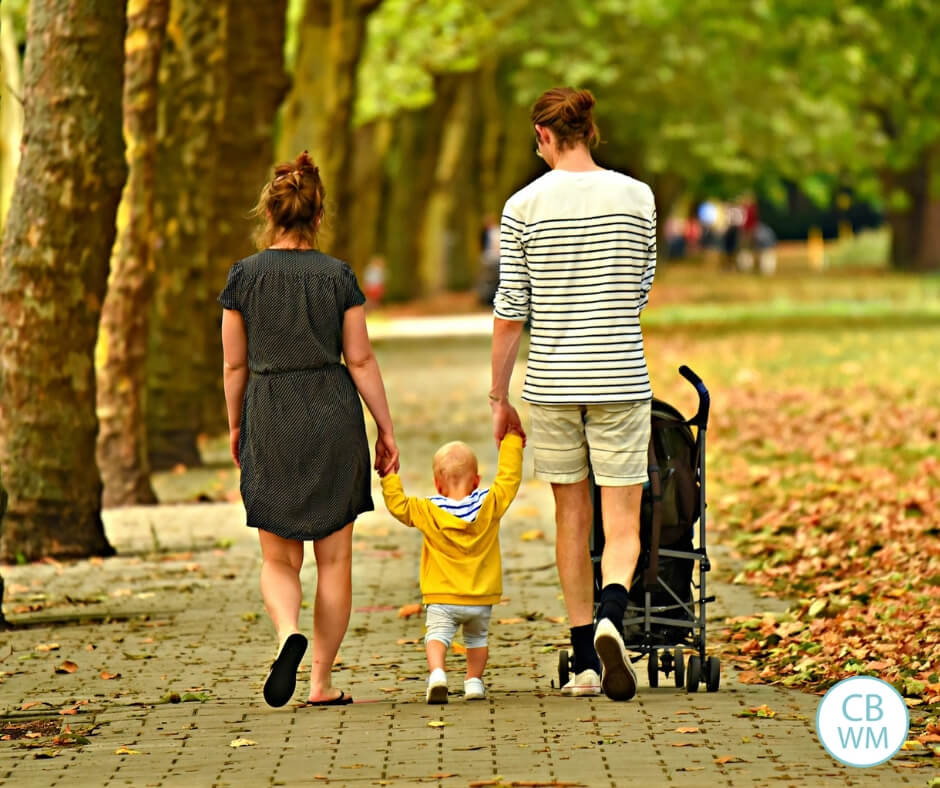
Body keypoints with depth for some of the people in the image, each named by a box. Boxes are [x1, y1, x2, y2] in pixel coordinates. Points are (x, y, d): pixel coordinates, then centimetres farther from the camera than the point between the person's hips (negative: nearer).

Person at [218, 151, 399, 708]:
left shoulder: (245, 276, -1)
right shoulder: (338, 275, -2)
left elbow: (236, 364, 3)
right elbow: (360, 359, -1)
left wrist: (235, 426, 16)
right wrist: (387, 431, 5)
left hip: (270, 420, 0)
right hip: (333, 415, 0)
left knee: (279, 559, 9)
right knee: (334, 557, 8)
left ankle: (289, 634, -21)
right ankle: (322, 682, 8)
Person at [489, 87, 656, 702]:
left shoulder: (525, 206, -3)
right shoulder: (637, 197, -1)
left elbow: (510, 313, -2)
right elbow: (642, 293, 9)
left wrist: (500, 397, 6)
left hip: (552, 383, 1)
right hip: (620, 381, -1)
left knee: (572, 520, 13)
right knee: (622, 525, 2)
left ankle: (585, 663, 14)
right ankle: (611, 616, -28)